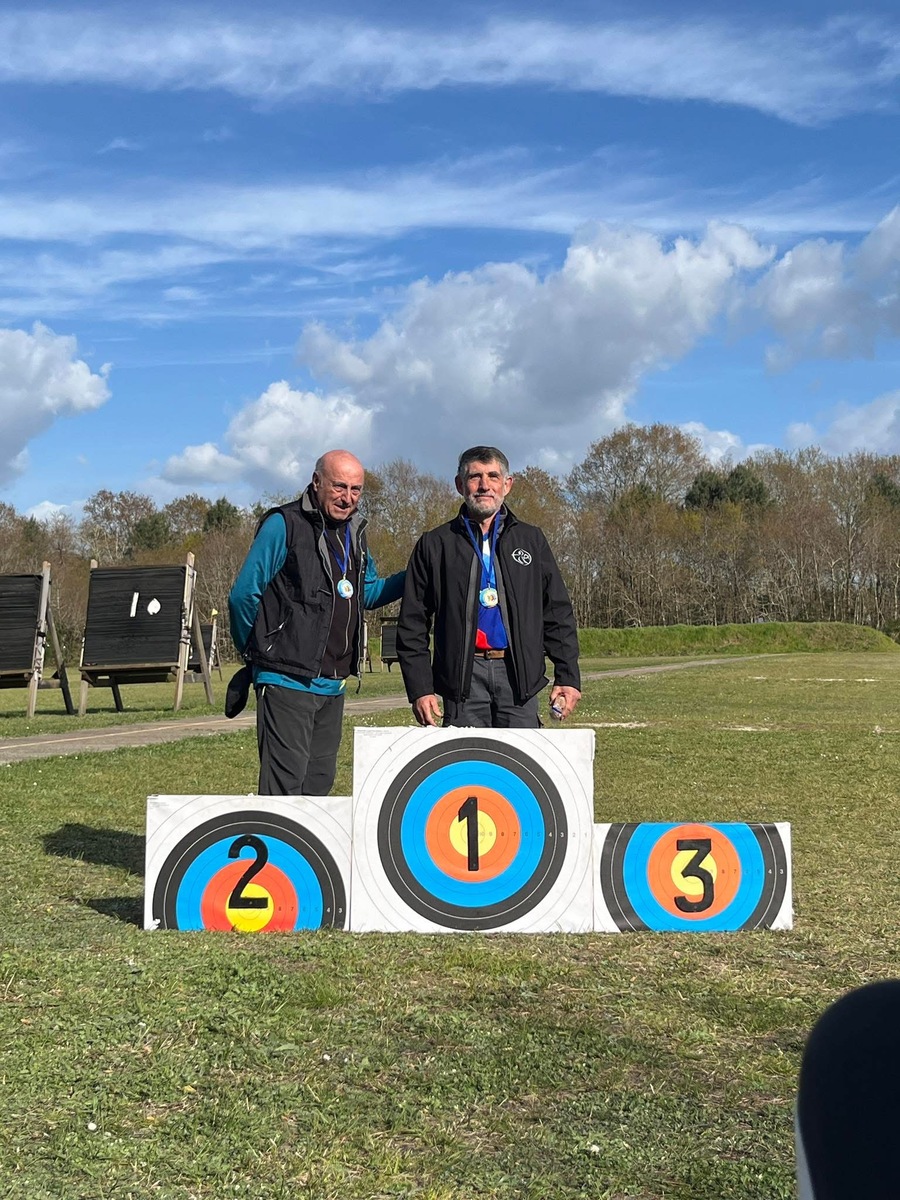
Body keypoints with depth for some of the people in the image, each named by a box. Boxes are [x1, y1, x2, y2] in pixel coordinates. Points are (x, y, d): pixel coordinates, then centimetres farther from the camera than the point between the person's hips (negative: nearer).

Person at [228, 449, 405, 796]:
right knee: (285, 782, -8)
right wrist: (258, 653, 1)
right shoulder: (283, 525, -10)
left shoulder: (354, 531, 15)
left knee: (320, 780, 14)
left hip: (332, 685, 8)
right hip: (287, 680, -8)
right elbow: (243, 596, -11)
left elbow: (368, 593, 25)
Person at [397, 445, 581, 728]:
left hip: (519, 674, 1)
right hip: (463, 676, -1)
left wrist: (567, 676, 4)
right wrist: (419, 689, -2)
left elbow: (558, 614, 13)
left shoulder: (530, 540, 14)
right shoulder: (435, 545, 8)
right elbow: (412, 623, 6)